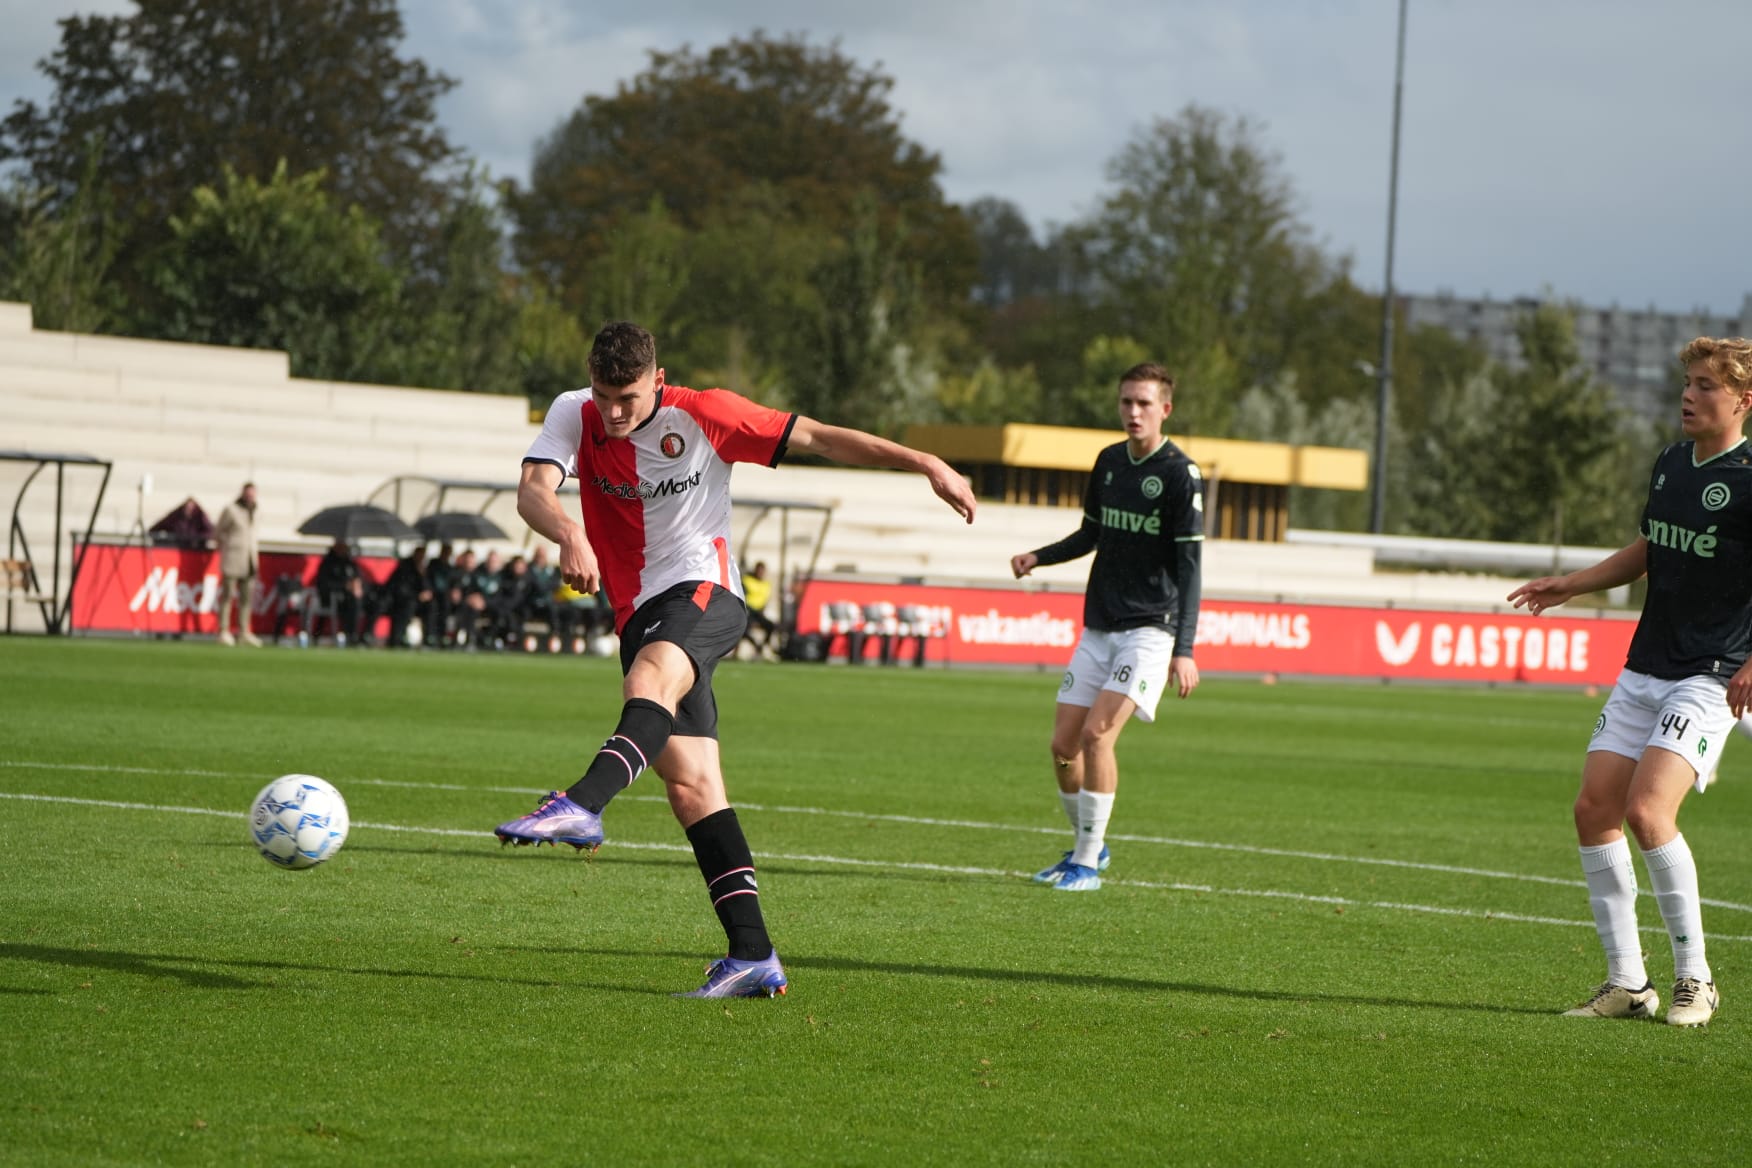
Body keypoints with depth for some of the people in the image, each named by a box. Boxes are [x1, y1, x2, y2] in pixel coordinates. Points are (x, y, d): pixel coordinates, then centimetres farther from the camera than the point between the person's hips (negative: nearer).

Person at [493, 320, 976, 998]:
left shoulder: (701, 414, -3)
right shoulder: (575, 414, 2)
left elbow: (818, 438, 3)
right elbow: (533, 491, -15)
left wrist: (924, 464, 0)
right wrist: (570, 535, -37)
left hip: (703, 592, -4)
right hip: (641, 615, 4)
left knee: (650, 676, -37)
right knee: (691, 786, -5)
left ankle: (581, 806, -60)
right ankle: (753, 956, -7)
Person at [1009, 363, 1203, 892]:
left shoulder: (1181, 475, -11)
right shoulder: (1109, 462, 8)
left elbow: (1189, 567, -13)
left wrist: (1184, 650, -20)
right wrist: (1039, 557, 2)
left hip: (1150, 629, -6)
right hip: (1098, 626, 6)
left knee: (1097, 734, -19)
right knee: (1063, 745, 3)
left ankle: (1088, 862, -9)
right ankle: (1087, 845, 24)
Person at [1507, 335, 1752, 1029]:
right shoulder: (1670, 465, 11)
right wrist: (1572, 585, 21)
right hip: (1643, 670, 8)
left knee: (1647, 811, -22)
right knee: (1594, 810, 0)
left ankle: (1694, 979, -7)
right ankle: (1627, 983, 9)